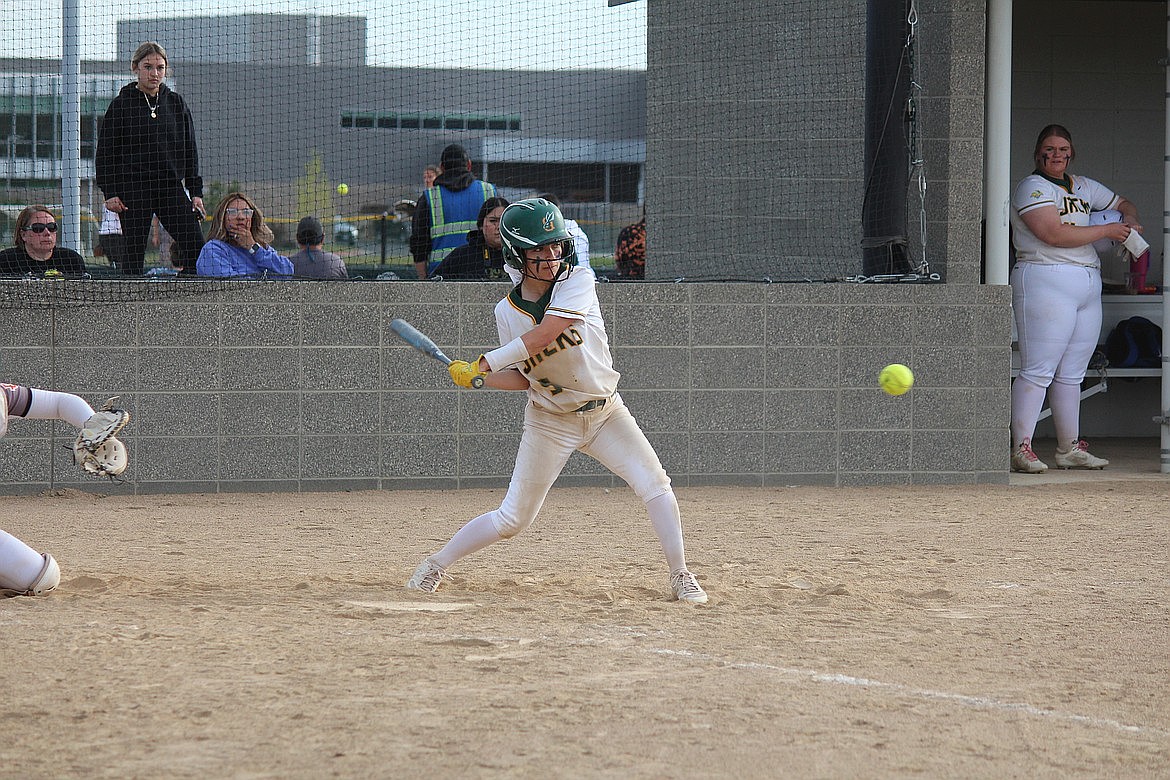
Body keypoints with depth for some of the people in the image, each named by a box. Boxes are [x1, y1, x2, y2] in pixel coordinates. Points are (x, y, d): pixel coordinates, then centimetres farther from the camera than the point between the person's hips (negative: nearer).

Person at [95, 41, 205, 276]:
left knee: (196, 245, -8)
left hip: (171, 186, 3)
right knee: (134, 254, -4)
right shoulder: (121, 104, 1)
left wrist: (195, 191, 8)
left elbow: (190, 151, 15)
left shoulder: (176, 103, 12)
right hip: (134, 188, -3)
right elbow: (105, 152, 1)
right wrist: (110, 192, -7)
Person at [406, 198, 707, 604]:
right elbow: (523, 378, 1)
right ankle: (436, 565, 19)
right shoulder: (508, 312, -8)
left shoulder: (578, 281, -17)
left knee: (653, 483, -16)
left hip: (605, 413, 0)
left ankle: (681, 578, -5)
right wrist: (476, 378, -17)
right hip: (549, 421, 0)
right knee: (512, 519, 1)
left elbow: (545, 334, -31)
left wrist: (484, 363, -30)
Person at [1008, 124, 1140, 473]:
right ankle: (1020, 448, -12)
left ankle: (1070, 448, 14)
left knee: (1071, 375, 9)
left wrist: (1128, 218, 11)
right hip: (1046, 283, -8)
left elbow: (1123, 204, 36)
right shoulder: (1033, 188, -4)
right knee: (1038, 371, -11)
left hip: (1087, 287, 8)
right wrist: (1107, 230, -8)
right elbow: (1055, 234, -17)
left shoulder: (1084, 187, 20)